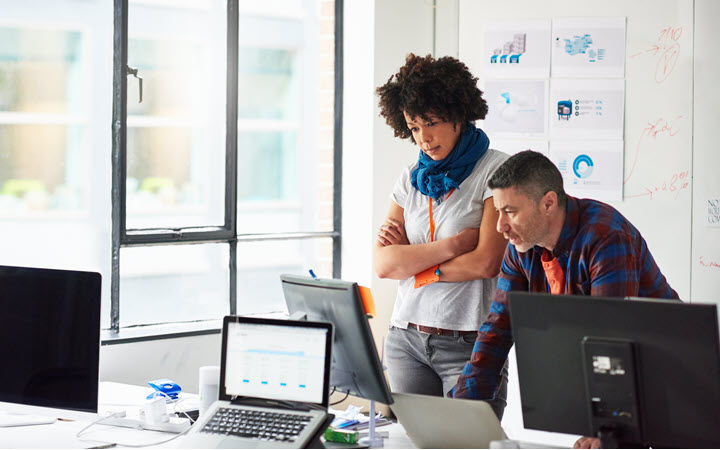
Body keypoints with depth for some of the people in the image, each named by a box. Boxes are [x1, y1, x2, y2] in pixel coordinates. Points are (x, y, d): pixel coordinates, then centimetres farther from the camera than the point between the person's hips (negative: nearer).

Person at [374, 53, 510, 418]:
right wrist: (451, 245, -11)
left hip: (469, 342, -5)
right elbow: (383, 263, 2)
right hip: (406, 339, 5)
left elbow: (486, 263, -13)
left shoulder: (496, 170, -4)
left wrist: (412, 262, -2)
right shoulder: (411, 178, 12)